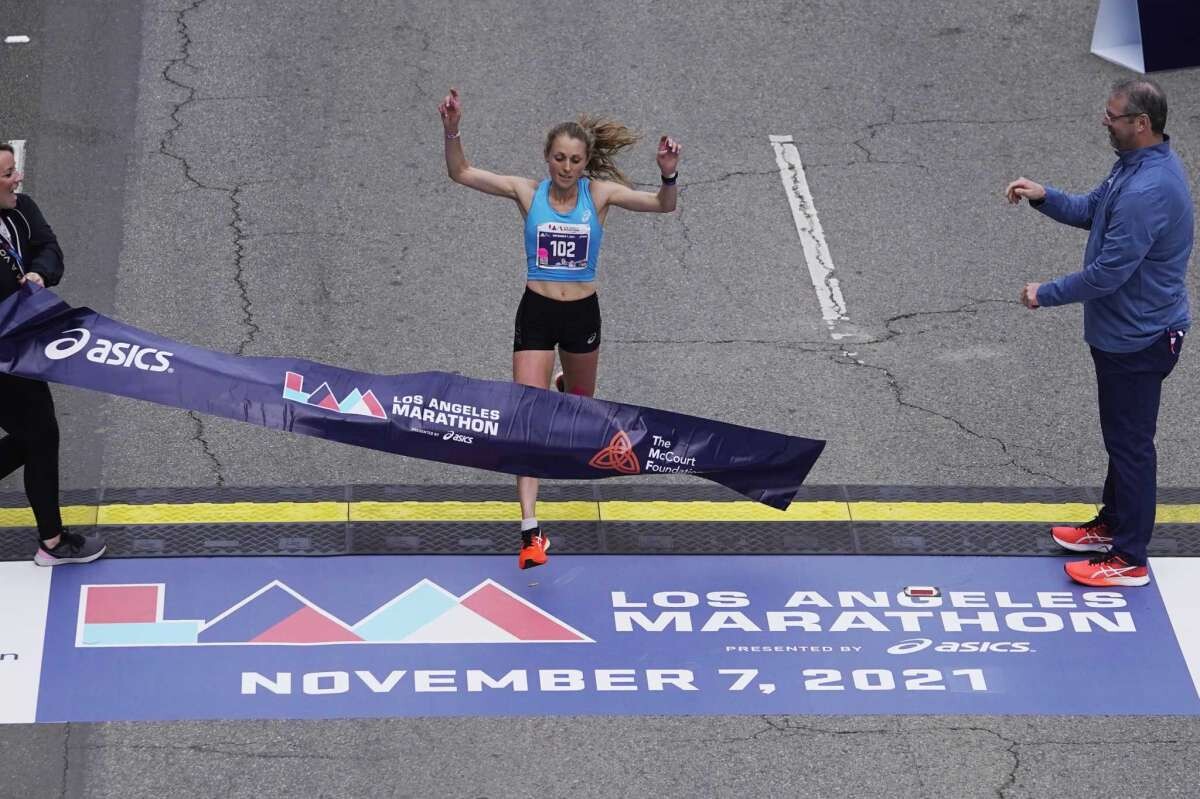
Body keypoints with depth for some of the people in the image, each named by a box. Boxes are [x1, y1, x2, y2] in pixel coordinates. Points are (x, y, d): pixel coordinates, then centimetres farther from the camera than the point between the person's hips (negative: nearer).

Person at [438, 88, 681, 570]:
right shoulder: (528, 192, -8)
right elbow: (461, 174, -11)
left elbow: (663, 206, -14)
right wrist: (452, 131, -28)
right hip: (536, 313, -2)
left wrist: (668, 175, -34)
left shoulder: (600, 193, -7)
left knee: (580, 400, 27)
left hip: (582, 314, 2)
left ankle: (566, 385, 69)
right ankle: (530, 532, -14)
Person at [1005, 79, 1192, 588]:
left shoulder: (1147, 191, -31)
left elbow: (1107, 273, -29)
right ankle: (1112, 524, 40)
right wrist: (1044, 198, -2)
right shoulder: (1137, 164, 2)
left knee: (1130, 443, 0)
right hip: (1125, 330, 10)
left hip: (1137, 339, -10)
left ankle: (1129, 560, 10)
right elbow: (1092, 211, 16)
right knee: (1121, 436, 24)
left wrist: (1045, 295, -16)